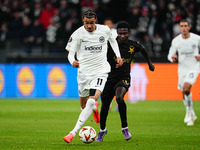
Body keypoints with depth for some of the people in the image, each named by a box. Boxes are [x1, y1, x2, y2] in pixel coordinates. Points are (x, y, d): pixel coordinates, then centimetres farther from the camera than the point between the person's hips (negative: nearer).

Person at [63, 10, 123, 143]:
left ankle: (74, 132, -25)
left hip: (101, 71, -1)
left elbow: (112, 40, 20)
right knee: (84, 105, 14)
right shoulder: (78, 34, -8)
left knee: (92, 101, -23)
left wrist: (118, 56, 11)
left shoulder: (105, 30, -2)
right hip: (84, 71, 1)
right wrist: (73, 61, -32)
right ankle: (95, 108, 54)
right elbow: (71, 52, -10)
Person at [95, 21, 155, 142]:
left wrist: (150, 63, 31)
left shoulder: (133, 45, -4)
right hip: (109, 78, 1)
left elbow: (143, 50, 19)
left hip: (124, 78, -1)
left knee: (119, 97, -32)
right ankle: (102, 130, 38)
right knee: (104, 107, 8)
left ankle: (125, 127, -19)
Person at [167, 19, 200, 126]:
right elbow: (170, 55, 2)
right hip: (182, 68, 3)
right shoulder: (176, 40, -4)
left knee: (186, 88, -24)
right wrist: (173, 58, -21)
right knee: (184, 94, 7)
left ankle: (189, 111, -6)